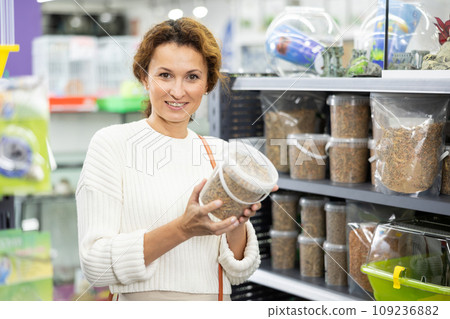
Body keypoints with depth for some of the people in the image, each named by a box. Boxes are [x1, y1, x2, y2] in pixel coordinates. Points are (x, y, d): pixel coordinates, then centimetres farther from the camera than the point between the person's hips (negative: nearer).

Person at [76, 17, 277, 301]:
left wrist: (237, 221, -11)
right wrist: (182, 229, -20)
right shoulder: (112, 143, -4)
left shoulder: (219, 153, 9)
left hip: (216, 302, 3)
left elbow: (240, 270, 7)